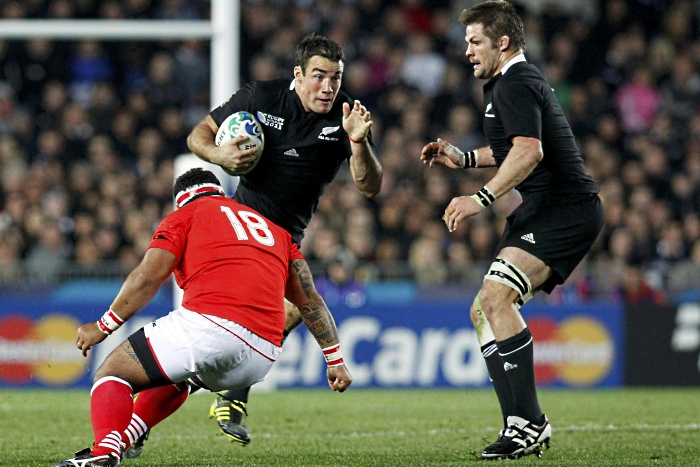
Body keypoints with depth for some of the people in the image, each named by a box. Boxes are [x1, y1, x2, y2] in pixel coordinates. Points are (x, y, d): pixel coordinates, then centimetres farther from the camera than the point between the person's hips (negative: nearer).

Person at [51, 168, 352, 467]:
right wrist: (335, 360, 30)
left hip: (209, 326, -6)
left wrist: (103, 327, 8)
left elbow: (148, 277, 1)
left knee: (112, 374, 3)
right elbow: (311, 301, 27)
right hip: (264, 358, 6)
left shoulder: (185, 216, 15)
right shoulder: (275, 230, 31)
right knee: (174, 376, 35)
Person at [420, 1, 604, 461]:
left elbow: (529, 150, -27)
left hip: (563, 209, -12)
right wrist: (464, 159, 31)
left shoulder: (515, 84, -11)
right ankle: (526, 426, 8)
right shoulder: (508, 83, 23)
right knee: (484, 311, 10)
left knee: (496, 298, -26)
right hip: (544, 212, 12)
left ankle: (527, 422, -27)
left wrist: (482, 198, -29)